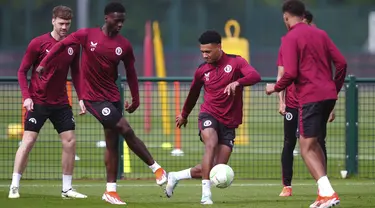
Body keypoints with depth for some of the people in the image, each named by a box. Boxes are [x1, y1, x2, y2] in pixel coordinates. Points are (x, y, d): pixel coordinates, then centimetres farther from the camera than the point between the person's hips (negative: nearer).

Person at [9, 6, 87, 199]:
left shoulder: (73, 45, 3)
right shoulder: (38, 43, -9)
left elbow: (75, 73, 12)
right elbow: (22, 71, -5)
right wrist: (26, 96, -15)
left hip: (61, 103, 4)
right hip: (38, 102, -4)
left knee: (70, 141, -1)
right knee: (28, 141, -10)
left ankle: (67, 188, 9)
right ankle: (14, 186, -2)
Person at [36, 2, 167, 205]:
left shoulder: (124, 45, 0)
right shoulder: (87, 35, -9)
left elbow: (130, 73, 10)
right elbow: (62, 44, 0)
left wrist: (135, 99, 11)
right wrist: (43, 63, -8)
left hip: (113, 97, 5)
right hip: (93, 97, -5)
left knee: (112, 142, 8)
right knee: (126, 130, -16)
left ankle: (110, 191, 15)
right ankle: (156, 167, -4)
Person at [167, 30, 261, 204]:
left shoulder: (236, 62, -4)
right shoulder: (202, 70, 5)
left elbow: (255, 76, -21)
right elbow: (194, 92, 23)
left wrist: (236, 83, -40)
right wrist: (184, 115, 35)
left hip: (229, 123, 0)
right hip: (209, 115, 0)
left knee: (217, 170, -4)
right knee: (211, 144, -33)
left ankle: (176, 176, 18)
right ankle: (206, 194, -33)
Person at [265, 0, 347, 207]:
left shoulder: (290, 38, -7)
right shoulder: (320, 34, 14)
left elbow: (290, 73, -14)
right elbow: (341, 63, 10)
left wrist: (275, 88, 3)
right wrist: (335, 89, 22)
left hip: (309, 97, -7)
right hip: (328, 95, 7)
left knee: (307, 147, -5)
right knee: (313, 143, 20)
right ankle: (324, 191, 16)